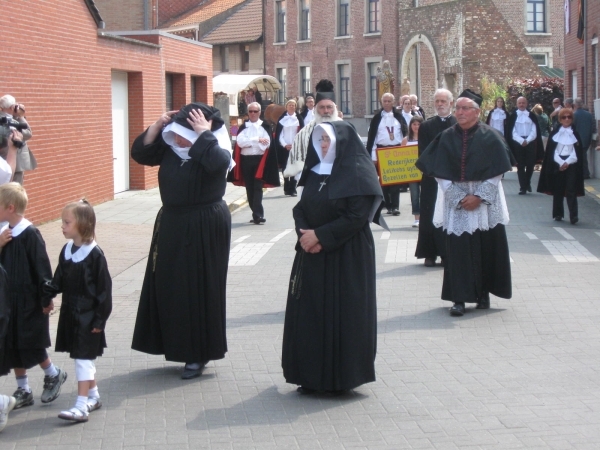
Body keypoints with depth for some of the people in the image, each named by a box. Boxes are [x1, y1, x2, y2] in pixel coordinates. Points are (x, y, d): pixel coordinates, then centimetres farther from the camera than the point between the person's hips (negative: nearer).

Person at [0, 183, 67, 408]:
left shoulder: (30, 234, -17)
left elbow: (42, 267, -15)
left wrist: (47, 298, -13)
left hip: (29, 301, -7)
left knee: (30, 345, 1)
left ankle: (54, 375, 25)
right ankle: (23, 391, 21)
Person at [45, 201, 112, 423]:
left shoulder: (94, 254, -16)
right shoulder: (67, 250, 5)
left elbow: (104, 289, -14)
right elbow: (60, 282, 9)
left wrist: (100, 319, -14)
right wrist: (48, 289, -12)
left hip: (87, 316, -7)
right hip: (70, 313, 7)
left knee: (83, 358, -6)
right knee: (83, 358, 17)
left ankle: (82, 406, -6)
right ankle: (93, 396, 31)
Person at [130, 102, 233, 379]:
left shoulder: (216, 149, -12)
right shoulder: (169, 147, 5)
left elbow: (217, 161, -34)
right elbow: (140, 153, 1)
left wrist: (204, 133, -24)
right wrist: (157, 126, -9)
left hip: (205, 228, -6)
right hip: (171, 224, 6)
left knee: (199, 288, -2)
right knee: (169, 287, 9)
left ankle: (199, 353, 8)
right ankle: (176, 344, 22)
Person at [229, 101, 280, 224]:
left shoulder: (265, 126, 2)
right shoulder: (243, 127, 9)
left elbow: (266, 144, -10)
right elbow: (240, 142, -6)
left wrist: (248, 143, -10)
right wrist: (257, 140, -12)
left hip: (259, 160, -3)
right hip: (246, 160, 3)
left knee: (257, 188, -9)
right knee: (249, 189, 6)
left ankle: (257, 215, -13)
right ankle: (257, 214, 15)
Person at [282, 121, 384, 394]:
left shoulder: (357, 173, -9)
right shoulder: (314, 172, 12)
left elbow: (357, 217, -16)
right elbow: (300, 208, 11)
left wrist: (319, 235, -15)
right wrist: (305, 234, -9)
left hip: (347, 256, -6)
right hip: (312, 255, 7)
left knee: (341, 312, -2)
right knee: (309, 312, 5)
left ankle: (342, 377, 8)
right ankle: (313, 376, 13)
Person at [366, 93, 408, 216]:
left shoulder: (398, 116, 8)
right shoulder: (377, 117, 4)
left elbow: (406, 133, 9)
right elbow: (371, 137, 2)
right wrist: (372, 156, -4)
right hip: (382, 150, 0)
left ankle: (395, 206, -6)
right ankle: (388, 205, 9)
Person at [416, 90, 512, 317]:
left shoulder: (490, 137, -2)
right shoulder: (447, 137, 2)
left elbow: (497, 172, -4)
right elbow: (440, 173, -1)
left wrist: (479, 196, -12)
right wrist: (459, 198, -10)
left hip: (486, 202, 0)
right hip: (455, 202, 1)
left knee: (486, 247, 3)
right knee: (458, 248, -4)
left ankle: (484, 293, 17)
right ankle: (459, 298, -2)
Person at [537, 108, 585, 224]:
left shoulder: (576, 133, 6)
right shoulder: (555, 132, 6)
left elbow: (578, 151, 2)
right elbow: (552, 150, 2)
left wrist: (567, 162, -11)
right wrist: (561, 162, -10)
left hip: (571, 165, -1)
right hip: (557, 165, 1)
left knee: (571, 191, -9)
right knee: (558, 190, 4)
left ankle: (574, 215, -13)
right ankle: (558, 214, 13)